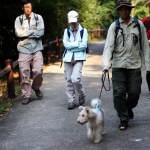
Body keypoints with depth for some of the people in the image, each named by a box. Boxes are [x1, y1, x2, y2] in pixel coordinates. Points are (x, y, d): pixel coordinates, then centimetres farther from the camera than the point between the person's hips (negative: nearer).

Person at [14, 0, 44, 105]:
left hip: (37, 49, 0)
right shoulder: (18, 19, 5)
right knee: (24, 73, 0)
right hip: (24, 50, 1)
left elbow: (41, 32, -9)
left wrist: (25, 33, -9)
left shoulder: (38, 17, 4)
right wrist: (33, 31, -8)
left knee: (38, 71, -9)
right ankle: (26, 95, 11)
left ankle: (36, 88, 20)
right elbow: (18, 33, -9)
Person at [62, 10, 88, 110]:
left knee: (75, 78, -18)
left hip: (79, 58, -3)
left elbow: (84, 45, -7)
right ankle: (71, 101, 13)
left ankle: (82, 95, 8)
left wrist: (71, 45, -5)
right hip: (68, 58, 3)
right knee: (69, 81, 3)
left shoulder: (83, 30, 5)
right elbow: (66, 44, -3)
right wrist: (78, 43, -7)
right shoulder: (67, 31, 11)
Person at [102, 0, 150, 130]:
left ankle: (129, 108, 36)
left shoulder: (139, 25, 5)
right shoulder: (114, 26, 1)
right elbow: (109, 46, -7)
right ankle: (123, 119, 12)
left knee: (134, 92, 3)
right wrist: (106, 65, -20)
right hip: (118, 66, -1)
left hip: (135, 65, 1)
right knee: (119, 93, -3)